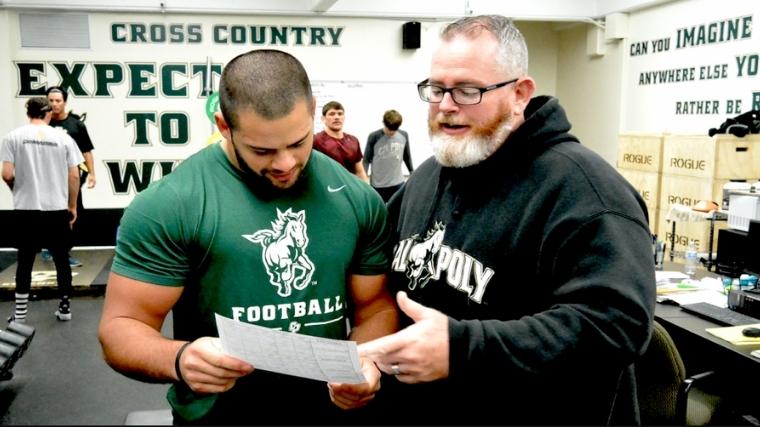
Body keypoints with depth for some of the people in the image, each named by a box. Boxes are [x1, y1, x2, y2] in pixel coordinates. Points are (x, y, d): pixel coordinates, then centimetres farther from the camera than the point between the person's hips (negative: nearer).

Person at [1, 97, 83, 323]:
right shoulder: (63, 138, 0)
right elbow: (74, 176, 0)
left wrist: (19, 190, 15)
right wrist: (73, 206, 11)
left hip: (26, 209, 0)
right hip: (58, 209, 0)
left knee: (24, 260, 10)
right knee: (61, 258, 11)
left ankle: (20, 311, 13)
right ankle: (65, 306, 17)